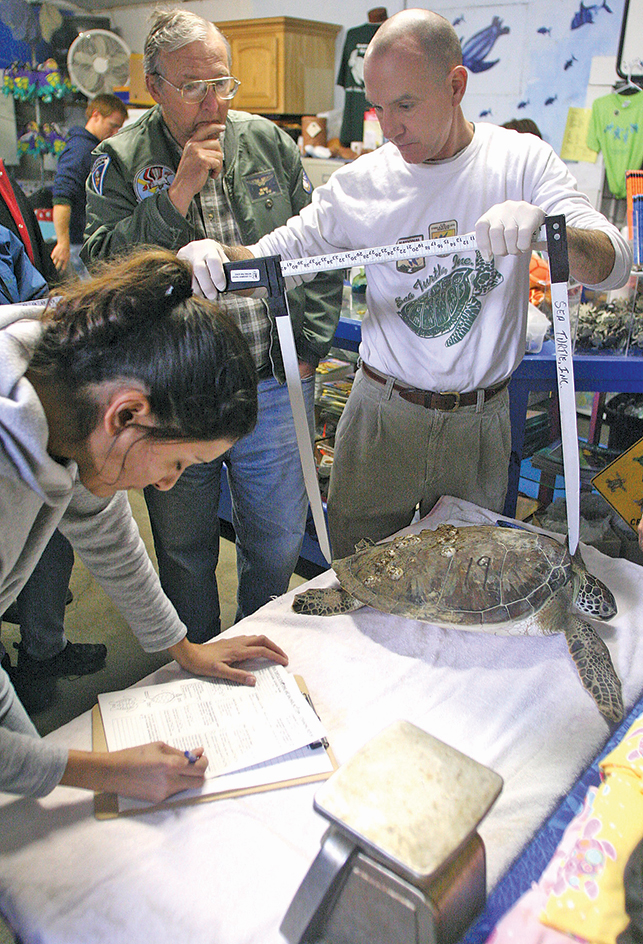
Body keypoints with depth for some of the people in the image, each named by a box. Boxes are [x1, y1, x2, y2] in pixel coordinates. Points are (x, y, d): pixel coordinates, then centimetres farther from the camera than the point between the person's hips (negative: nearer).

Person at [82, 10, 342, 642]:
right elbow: (102, 264, -11)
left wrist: (309, 343, 3)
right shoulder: (119, 159, 1)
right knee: (184, 552, 14)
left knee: (278, 544, 12)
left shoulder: (269, 143, 7)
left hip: (273, 388, 2)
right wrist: (177, 194, -17)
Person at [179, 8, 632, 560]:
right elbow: (268, 257, -1)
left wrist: (543, 222, -37)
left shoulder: (522, 160, -6)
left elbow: (616, 266, -15)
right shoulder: (362, 182, -4)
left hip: (481, 420, 0)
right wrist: (214, 254, -25)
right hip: (383, 416, 0)